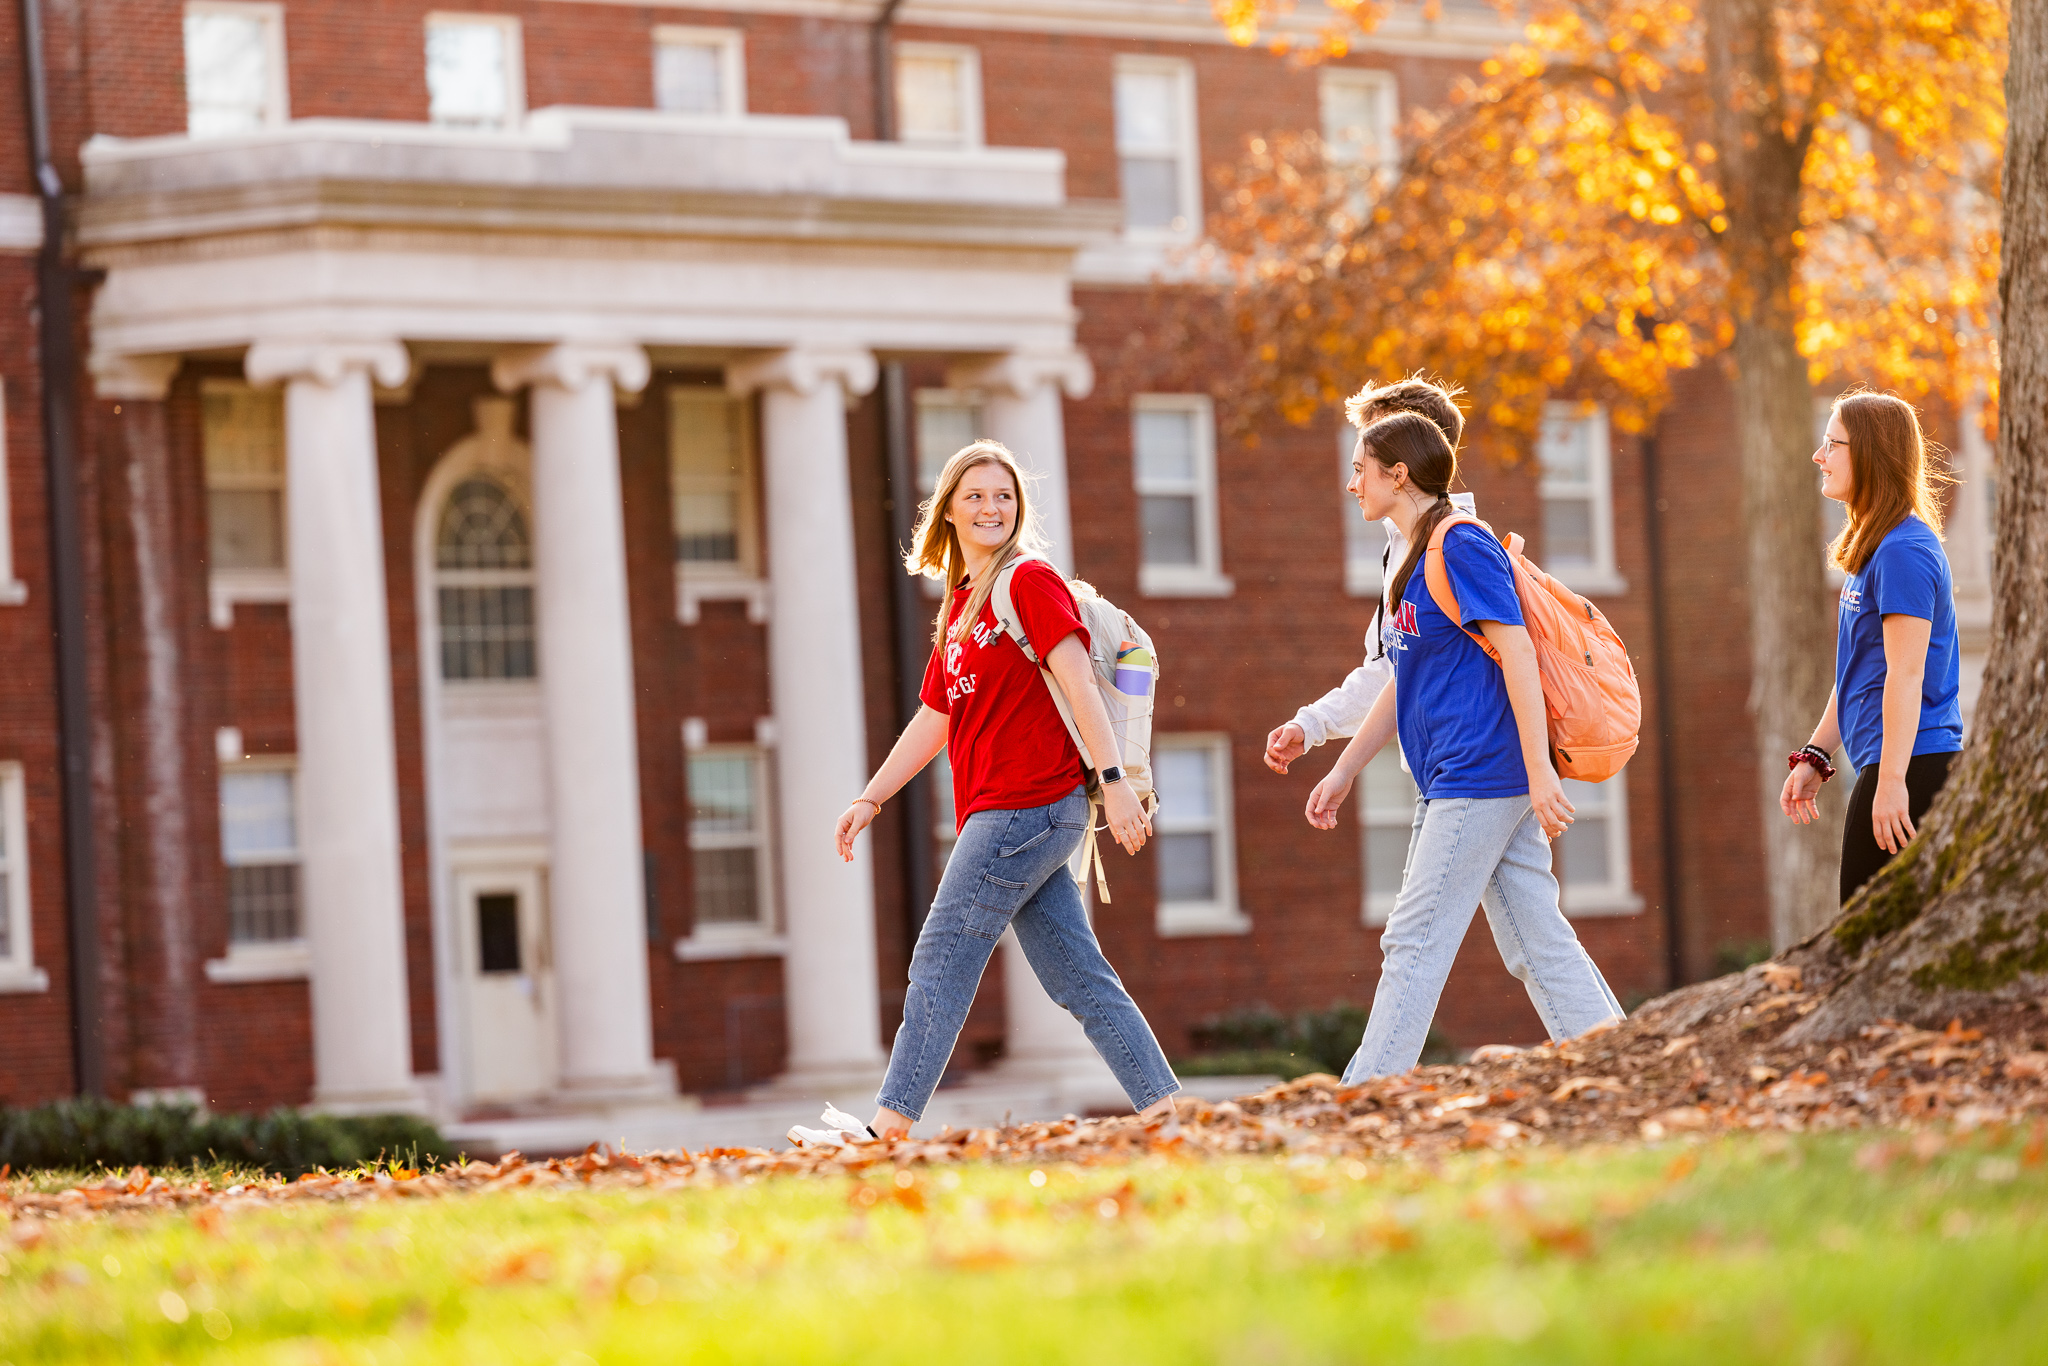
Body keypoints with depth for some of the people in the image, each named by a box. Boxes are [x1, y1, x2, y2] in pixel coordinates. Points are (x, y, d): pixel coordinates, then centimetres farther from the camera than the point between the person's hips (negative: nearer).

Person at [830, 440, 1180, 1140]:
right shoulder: (958, 608, 21)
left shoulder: (1031, 582, -5)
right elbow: (933, 721, 25)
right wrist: (870, 799, 21)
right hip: (998, 813, 9)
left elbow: (1080, 684, -13)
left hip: (1027, 806, -9)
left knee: (941, 965, -7)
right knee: (1080, 979, 6)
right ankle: (1165, 1109, 4)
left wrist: (1113, 781, -21)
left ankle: (889, 1128, -5)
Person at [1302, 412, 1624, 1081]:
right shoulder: (1413, 560, 19)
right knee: (1538, 945, 6)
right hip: (1453, 783, 10)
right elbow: (1405, 681, 26)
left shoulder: (1463, 546, -11)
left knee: (1415, 941, -7)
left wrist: (1539, 772, -23)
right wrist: (1343, 771, 27)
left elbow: (1517, 654, -17)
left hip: (1480, 775, -10)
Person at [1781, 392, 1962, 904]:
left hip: (1911, 766, -10)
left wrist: (1891, 781, -22)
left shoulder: (1904, 551, -14)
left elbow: (1906, 675, -19)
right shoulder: (1872, 548, 18)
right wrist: (1814, 757, 22)